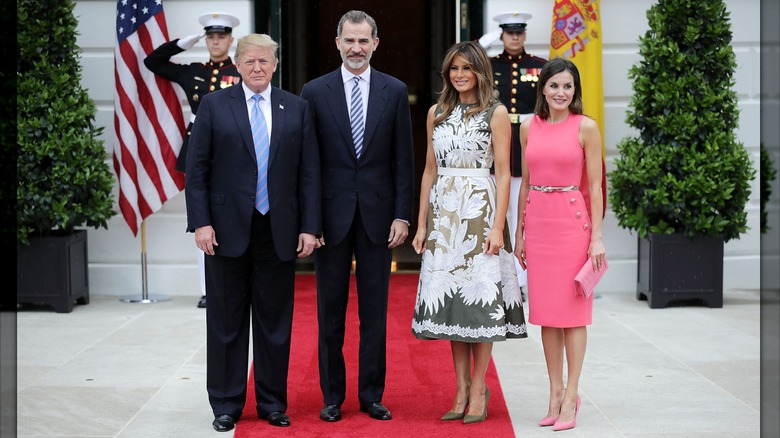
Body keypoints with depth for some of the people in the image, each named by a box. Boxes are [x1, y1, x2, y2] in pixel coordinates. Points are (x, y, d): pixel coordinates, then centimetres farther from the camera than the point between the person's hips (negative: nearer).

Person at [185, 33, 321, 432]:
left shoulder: (297, 108, 7)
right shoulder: (214, 104, 3)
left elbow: (309, 171, 5)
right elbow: (196, 169, 0)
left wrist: (309, 227, -2)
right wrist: (201, 222, -9)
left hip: (279, 230, 1)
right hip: (228, 229, -1)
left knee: (275, 321, 8)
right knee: (227, 321, 6)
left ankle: (272, 403, 19)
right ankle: (226, 405, 16)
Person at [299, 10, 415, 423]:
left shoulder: (395, 91, 3)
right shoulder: (315, 91, 1)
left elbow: (403, 159, 3)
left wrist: (402, 215, -3)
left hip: (377, 214, 0)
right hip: (332, 214, 0)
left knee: (375, 311, 7)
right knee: (330, 310, 7)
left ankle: (372, 395, 17)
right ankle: (332, 396, 18)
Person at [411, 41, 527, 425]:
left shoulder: (496, 113, -1)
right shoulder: (437, 113, 12)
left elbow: (503, 173, -5)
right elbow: (430, 171, 13)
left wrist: (498, 226, -12)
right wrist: (422, 223, 8)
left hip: (480, 209, -4)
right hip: (444, 212, 4)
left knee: (480, 296, -4)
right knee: (450, 297, 5)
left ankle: (478, 389, 6)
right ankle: (462, 390, 13)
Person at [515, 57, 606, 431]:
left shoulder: (586, 127, -3)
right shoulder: (529, 127, 8)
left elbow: (595, 185, -4)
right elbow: (525, 182, 13)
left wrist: (597, 237, -9)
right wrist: (519, 233, 10)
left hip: (572, 219, -4)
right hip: (537, 221, 4)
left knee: (572, 309, 0)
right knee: (545, 309, 7)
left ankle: (571, 396, 7)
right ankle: (555, 392, 17)